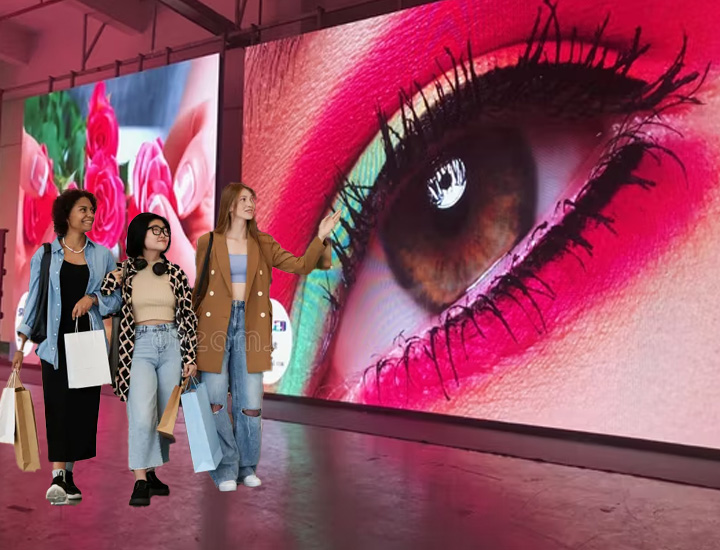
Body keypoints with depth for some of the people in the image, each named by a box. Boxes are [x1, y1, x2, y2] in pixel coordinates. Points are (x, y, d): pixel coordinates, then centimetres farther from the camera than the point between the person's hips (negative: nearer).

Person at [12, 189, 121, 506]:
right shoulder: (45, 255, 7)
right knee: (59, 406, -8)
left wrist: (94, 298, -11)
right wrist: (21, 343, 4)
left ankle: (66, 476, 14)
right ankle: (59, 477, -7)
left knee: (84, 406, 1)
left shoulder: (103, 256, 9)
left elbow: (117, 299, 9)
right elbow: (33, 300, 8)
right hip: (56, 342, -1)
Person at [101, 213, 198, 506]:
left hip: (172, 345, 2)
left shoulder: (176, 273, 8)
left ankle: (152, 473, 20)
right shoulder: (123, 272, 5)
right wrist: (112, 280, -12)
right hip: (140, 346, -2)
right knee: (142, 415, -15)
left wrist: (190, 356, 2)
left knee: (165, 415, 6)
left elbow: (188, 317, 6)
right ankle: (140, 480, -3)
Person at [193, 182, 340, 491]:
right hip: (216, 325, -1)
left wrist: (320, 237, -9)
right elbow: (199, 289, 9)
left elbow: (300, 266, 2)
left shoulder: (263, 244, 11)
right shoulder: (208, 243, 5)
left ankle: (246, 467, 22)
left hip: (249, 327, 2)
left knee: (250, 404, 3)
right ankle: (225, 469, 17)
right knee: (214, 402, 1)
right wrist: (194, 328, 6)